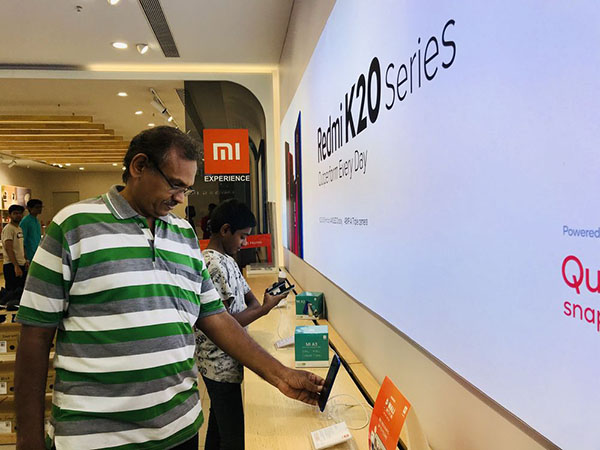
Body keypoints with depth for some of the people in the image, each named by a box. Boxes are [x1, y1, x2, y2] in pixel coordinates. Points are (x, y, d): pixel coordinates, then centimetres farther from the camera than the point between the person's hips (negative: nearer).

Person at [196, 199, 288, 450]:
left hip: (221, 362, 10)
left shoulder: (226, 260, 9)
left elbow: (248, 295, 15)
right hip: (221, 365, -10)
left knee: (218, 424, 23)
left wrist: (259, 304, -6)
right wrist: (264, 309, -16)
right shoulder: (215, 265, -22)